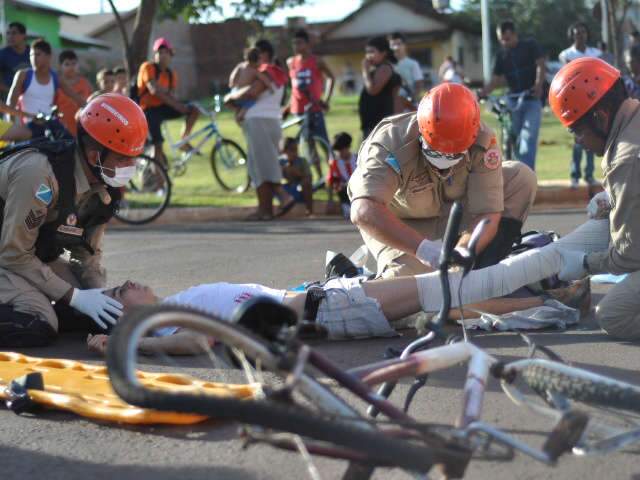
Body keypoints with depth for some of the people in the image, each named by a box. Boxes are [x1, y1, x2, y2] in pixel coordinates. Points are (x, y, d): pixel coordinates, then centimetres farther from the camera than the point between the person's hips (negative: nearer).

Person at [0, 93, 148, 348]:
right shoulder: (40, 174, -31)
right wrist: (74, 297, -25)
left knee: (97, 314, -5)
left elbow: (87, 251, 3)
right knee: (37, 328, -29)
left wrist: (101, 296, -14)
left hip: (38, 258, 8)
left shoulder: (106, 185, -6)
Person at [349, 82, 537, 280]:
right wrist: (423, 248, -61)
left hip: (450, 210, 4)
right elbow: (364, 212, -51)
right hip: (400, 221, -4)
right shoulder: (391, 143, -37)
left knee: (521, 178, -14)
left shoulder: (482, 141, -27)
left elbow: (487, 215, -28)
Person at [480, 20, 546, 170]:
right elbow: (496, 79, 8)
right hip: (513, 101, 5)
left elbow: (540, 65, -10)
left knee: (528, 138, -18)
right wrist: (483, 92, -11)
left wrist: (538, 85, -29)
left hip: (532, 99, -5)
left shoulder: (530, 45, 1)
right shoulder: (502, 55, 12)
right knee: (516, 140, 8)